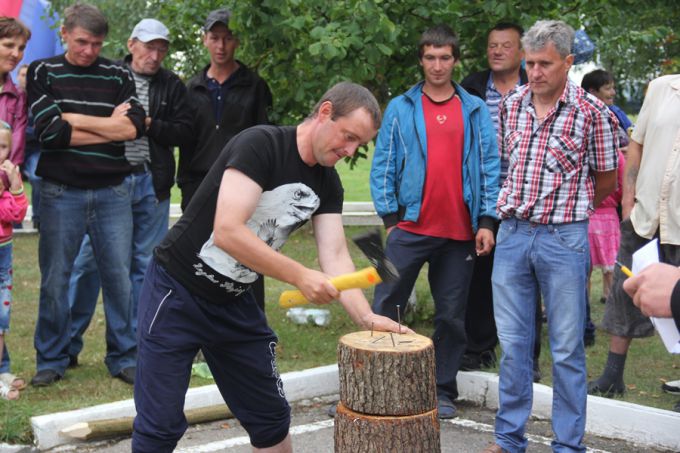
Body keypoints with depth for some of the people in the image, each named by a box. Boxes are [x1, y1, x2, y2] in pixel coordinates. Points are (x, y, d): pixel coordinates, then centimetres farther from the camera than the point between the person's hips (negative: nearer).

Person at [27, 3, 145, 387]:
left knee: (120, 277, 2)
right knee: (55, 280, 4)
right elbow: (49, 131, -11)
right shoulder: (43, 73, 2)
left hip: (113, 192, 1)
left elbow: (133, 126, -9)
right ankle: (52, 360, 17)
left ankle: (124, 358, 14)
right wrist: (110, 126, -7)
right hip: (61, 193, -1)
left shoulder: (119, 76, 7)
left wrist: (73, 118, -9)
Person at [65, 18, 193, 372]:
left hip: (151, 183, 2)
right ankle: (68, 344, 7)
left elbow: (184, 132, 4)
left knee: (145, 262, 8)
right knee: (88, 260, -2)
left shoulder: (172, 86, 9)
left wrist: (148, 124, -8)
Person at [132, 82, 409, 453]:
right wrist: (300, 277, -31)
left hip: (234, 302, 7)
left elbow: (335, 257, -5)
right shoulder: (260, 144, -22)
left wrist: (366, 317, -20)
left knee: (271, 418, 11)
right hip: (175, 293, -7)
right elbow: (227, 231, -30)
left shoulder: (327, 184, 2)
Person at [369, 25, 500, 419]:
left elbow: (490, 166, 6)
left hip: (460, 233, 1)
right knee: (386, 308, -2)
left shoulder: (476, 110, 7)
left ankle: (444, 391, 19)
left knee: (452, 316, 8)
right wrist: (390, 217, -4)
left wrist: (487, 221, -2)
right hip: (410, 228, -1)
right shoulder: (401, 108, 4)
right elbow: (383, 166, 3)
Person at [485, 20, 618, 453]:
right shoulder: (511, 105, 6)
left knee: (567, 350, 4)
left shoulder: (592, 112, -7)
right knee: (512, 344, 10)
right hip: (512, 234, 4)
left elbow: (606, 179, 3)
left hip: (564, 239, -4)